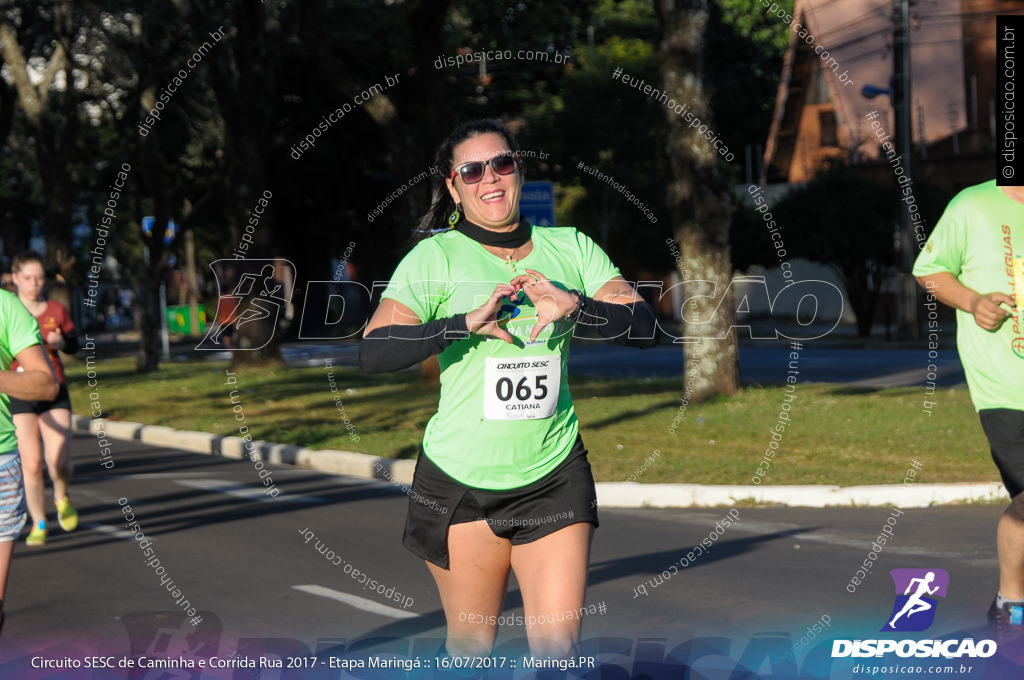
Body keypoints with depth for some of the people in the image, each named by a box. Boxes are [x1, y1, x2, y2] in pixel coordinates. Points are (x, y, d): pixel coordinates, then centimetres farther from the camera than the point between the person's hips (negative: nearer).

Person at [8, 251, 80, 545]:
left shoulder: (57, 311, 3)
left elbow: (74, 345, 16)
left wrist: (60, 342, -6)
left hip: (54, 394, 1)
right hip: (19, 397, -1)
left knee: (60, 464, -13)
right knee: (31, 463, -6)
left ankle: (61, 496, 22)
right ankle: (38, 524, 14)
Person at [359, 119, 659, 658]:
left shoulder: (571, 249, 6)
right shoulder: (435, 257, -3)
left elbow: (645, 329, -4)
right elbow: (371, 354, -15)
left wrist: (575, 305, -22)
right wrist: (466, 323, -27)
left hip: (554, 477, 2)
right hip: (459, 481, -2)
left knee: (559, 649, -5)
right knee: (470, 649, 8)